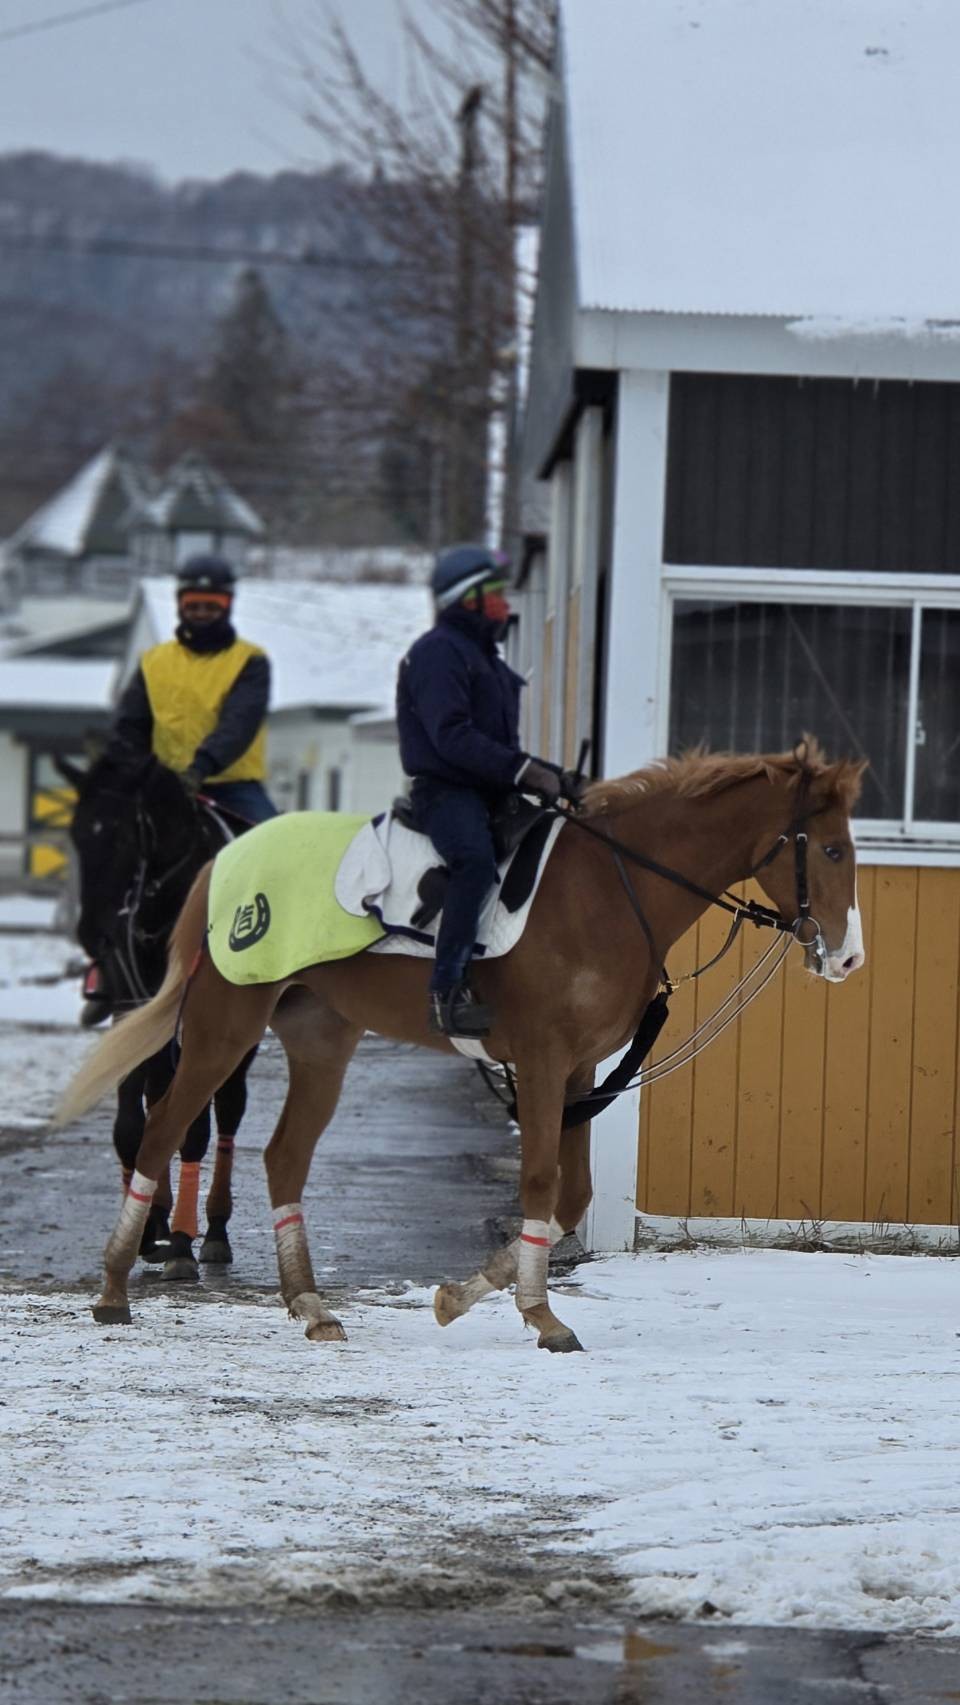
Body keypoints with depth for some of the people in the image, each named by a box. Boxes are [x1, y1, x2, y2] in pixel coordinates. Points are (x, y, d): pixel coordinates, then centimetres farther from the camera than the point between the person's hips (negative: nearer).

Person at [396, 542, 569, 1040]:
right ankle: (448, 993, -40)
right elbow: (452, 737, -19)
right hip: (445, 789, -10)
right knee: (475, 859, -34)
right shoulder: (438, 652, -7)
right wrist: (523, 770, -22)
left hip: (489, 790, 10)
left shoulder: (484, 657, 25)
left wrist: (544, 775, 8)